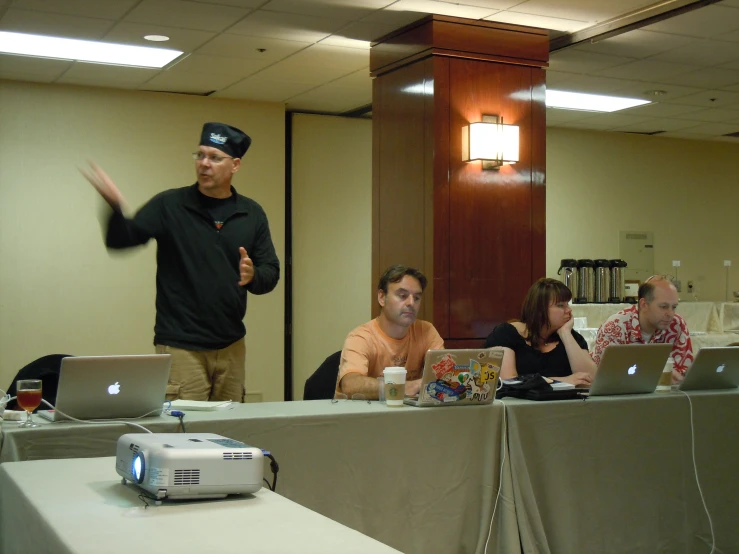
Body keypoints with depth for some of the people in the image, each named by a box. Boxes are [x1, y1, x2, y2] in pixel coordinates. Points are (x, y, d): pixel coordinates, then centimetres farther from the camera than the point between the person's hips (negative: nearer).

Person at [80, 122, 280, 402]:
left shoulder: (251, 214, 6)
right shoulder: (169, 205, -3)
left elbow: (271, 273, 7)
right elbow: (121, 240, -13)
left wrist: (253, 276, -16)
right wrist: (115, 207, -33)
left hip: (231, 346, 4)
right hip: (180, 347, -3)